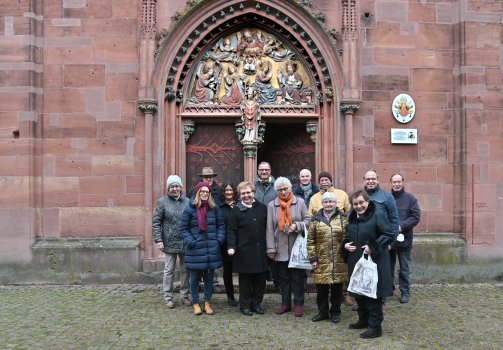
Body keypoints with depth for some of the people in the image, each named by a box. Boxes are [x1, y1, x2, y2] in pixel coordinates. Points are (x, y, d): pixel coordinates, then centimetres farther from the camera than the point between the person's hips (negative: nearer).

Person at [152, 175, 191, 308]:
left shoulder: (187, 201, 2)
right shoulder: (162, 201, -4)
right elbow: (156, 222, -4)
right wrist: (158, 240, -10)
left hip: (185, 243, 2)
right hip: (169, 243, -2)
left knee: (185, 270, 11)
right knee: (169, 271, 7)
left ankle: (184, 295, 25)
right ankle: (168, 297, 19)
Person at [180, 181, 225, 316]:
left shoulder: (214, 208, 6)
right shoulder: (190, 209, -4)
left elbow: (221, 225, 12)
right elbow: (183, 228, -2)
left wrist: (219, 239, 0)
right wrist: (190, 242, -12)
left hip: (212, 249, 3)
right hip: (195, 249, -3)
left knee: (209, 276, 10)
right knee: (195, 277, 6)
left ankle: (207, 302, 23)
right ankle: (195, 303, 20)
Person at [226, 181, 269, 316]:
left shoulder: (262, 208, 6)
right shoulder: (236, 210, -3)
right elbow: (231, 230, -5)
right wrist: (231, 246, -16)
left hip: (260, 250, 3)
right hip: (244, 251, -3)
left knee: (260, 279, 10)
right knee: (245, 280, 6)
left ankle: (257, 303, 25)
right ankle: (245, 305, 20)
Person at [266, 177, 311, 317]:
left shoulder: (300, 202, -1)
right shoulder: (272, 205, 0)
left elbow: (308, 219, 4)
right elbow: (270, 228, 0)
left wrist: (297, 226, -16)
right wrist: (271, 248, -3)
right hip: (280, 248, 1)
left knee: (298, 277, 6)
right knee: (283, 277, 11)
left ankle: (298, 304, 18)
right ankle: (285, 303, 24)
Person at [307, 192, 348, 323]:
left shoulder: (343, 218, 3)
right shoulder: (316, 219, 3)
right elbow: (310, 241, 3)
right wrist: (312, 258, -1)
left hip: (339, 260, 0)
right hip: (321, 261, 0)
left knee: (337, 288, 9)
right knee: (321, 288, 7)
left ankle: (335, 312, 25)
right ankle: (322, 311, 25)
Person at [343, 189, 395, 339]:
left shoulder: (378, 214, -14)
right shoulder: (352, 217, 9)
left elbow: (390, 235, -16)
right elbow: (348, 236, 22)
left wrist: (373, 247, -23)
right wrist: (345, 244, 1)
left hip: (374, 262, -8)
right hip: (356, 262, 8)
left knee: (373, 294, 0)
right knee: (358, 292, 17)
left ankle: (375, 326, 12)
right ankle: (363, 319, 34)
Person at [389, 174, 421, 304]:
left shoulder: (410, 198, -1)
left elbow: (416, 217, -7)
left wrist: (401, 226, -17)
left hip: (404, 238, -2)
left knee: (404, 268, 8)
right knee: (388, 267, 13)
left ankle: (405, 292, 18)